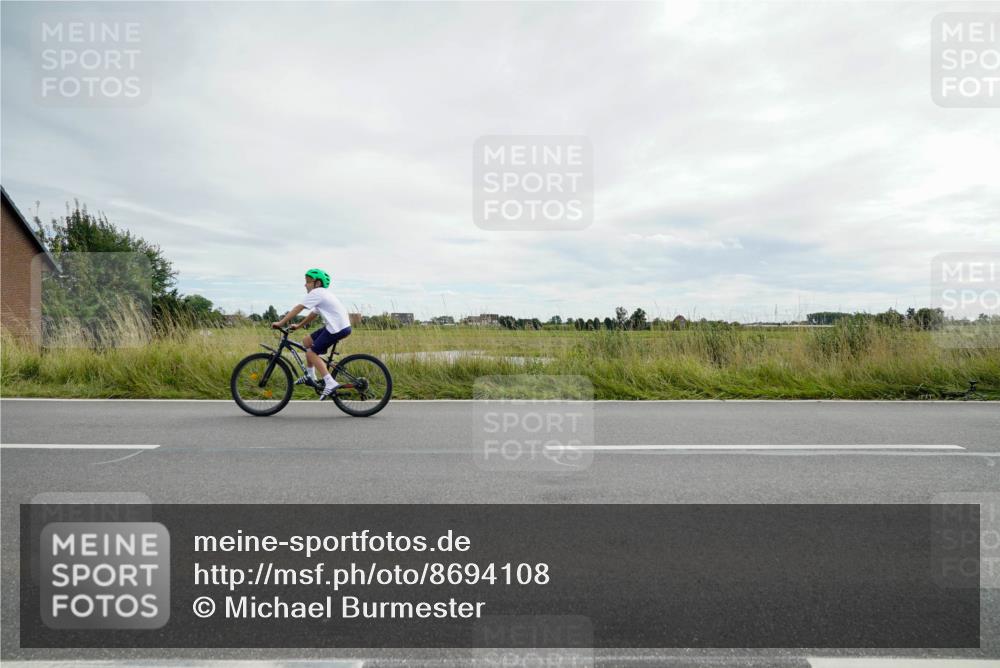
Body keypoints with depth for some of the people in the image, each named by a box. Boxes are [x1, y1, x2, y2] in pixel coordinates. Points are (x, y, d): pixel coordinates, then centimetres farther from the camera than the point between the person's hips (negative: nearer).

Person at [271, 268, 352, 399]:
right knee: (307, 341, 17)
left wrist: (281, 323, -11)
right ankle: (311, 377, 22)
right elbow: (313, 314, 24)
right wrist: (298, 326, 20)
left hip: (337, 328, -10)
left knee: (311, 353, -5)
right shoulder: (322, 294, 21)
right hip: (336, 326, 10)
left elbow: (298, 308, -13)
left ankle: (330, 383, -11)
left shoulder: (316, 293, -9)